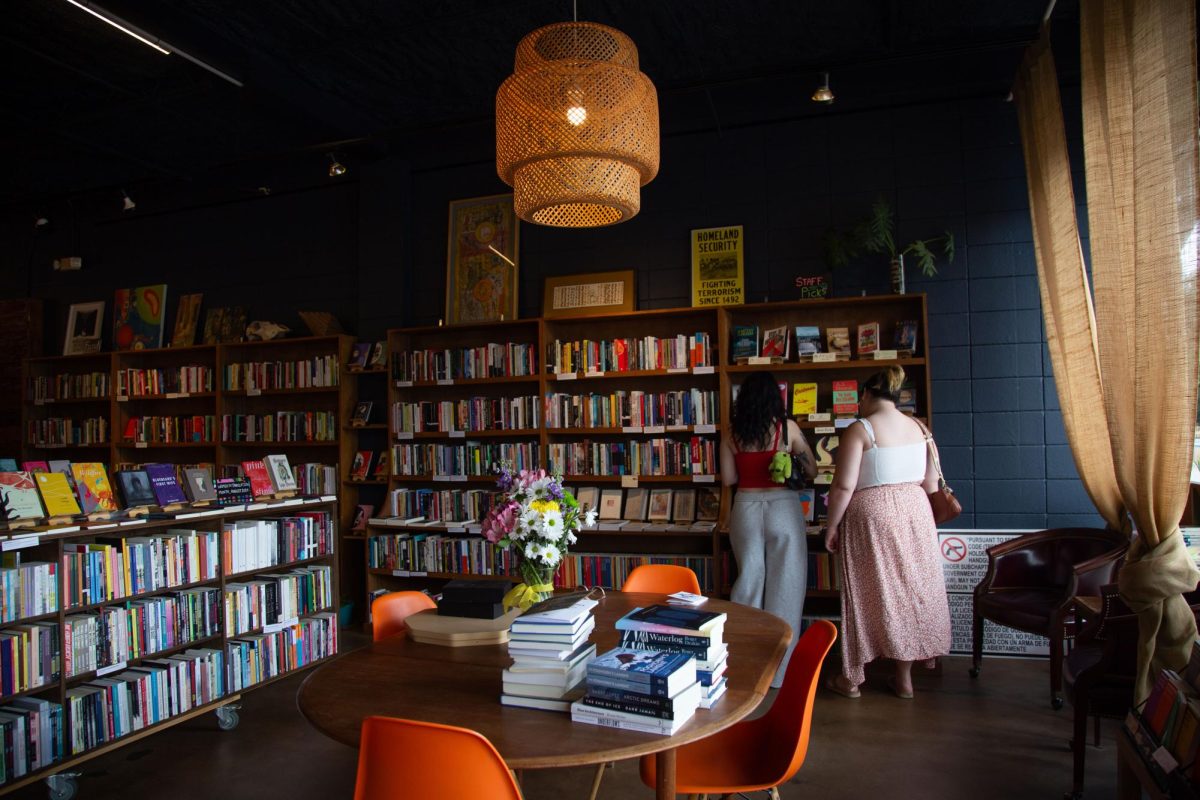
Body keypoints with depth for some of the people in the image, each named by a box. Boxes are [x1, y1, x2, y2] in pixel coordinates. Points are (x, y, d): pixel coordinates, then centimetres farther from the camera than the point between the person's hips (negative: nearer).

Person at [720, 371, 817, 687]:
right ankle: (781, 669, 13)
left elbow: (728, 478, 3)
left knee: (748, 581, 14)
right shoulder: (787, 427, -7)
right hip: (782, 506, -3)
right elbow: (812, 470, 1)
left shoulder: (732, 434, 0)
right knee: (785, 585, 6)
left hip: (746, 508, 3)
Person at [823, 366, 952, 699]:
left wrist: (832, 526, -4)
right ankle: (904, 677, 22)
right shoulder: (918, 427, 6)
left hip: (871, 514, -5)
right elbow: (931, 481, 10)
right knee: (910, 588, 12)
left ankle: (852, 678, 15)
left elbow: (844, 486, -15)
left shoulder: (859, 430, -12)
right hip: (915, 511, 5)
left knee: (867, 593, 4)